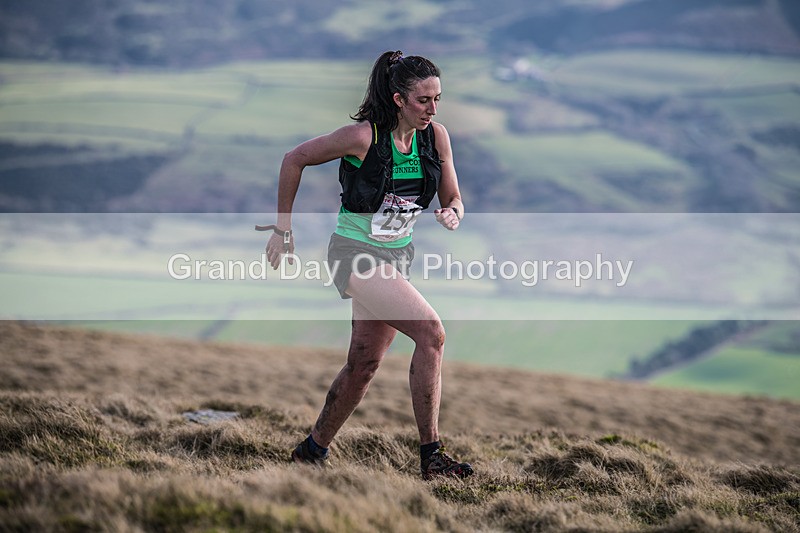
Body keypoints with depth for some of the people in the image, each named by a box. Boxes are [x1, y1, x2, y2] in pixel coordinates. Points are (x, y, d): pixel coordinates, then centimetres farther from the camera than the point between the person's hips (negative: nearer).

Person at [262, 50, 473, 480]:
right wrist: (283, 229, -4)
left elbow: (452, 199, 8)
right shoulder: (363, 136, -19)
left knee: (364, 364, 11)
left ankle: (312, 451, 29)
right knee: (431, 333, -22)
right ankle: (430, 455, -18)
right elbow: (294, 159, -8)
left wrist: (452, 215, -17)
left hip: (398, 255, 7)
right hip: (355, 253, -7)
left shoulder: (435, 137, -3)